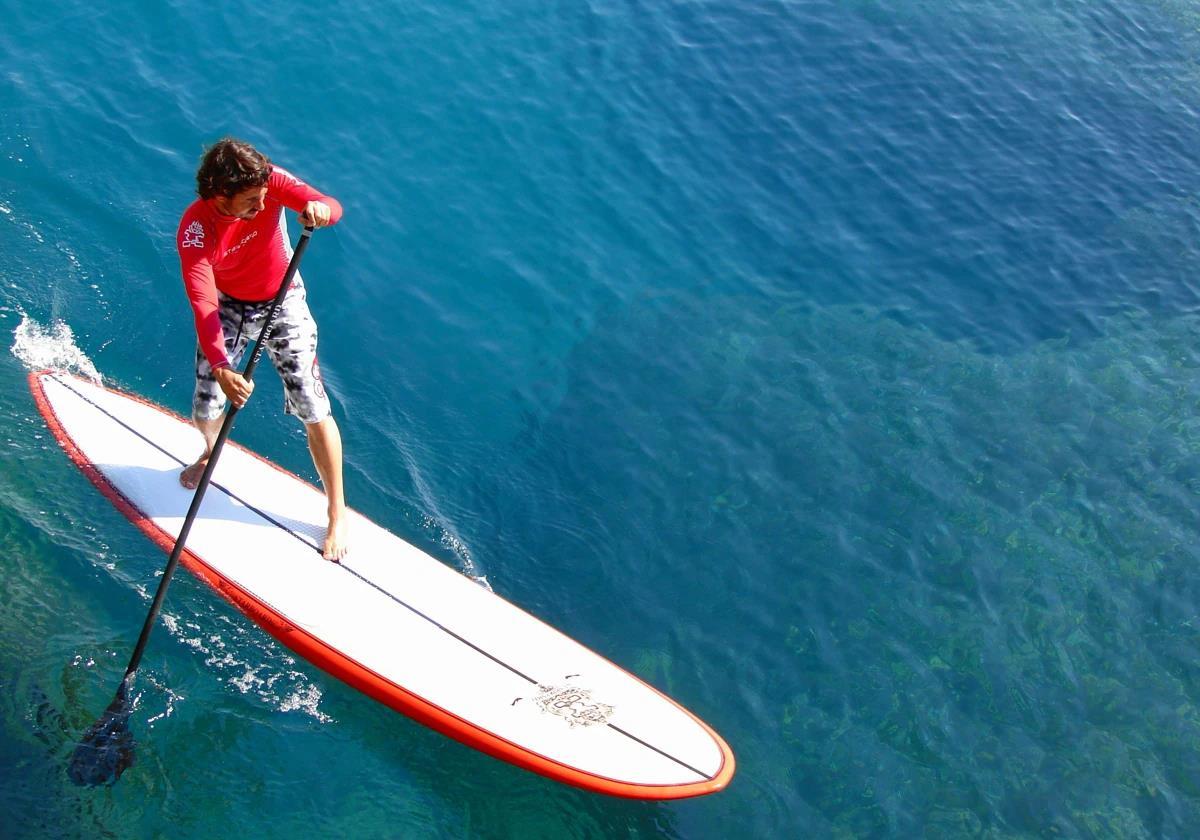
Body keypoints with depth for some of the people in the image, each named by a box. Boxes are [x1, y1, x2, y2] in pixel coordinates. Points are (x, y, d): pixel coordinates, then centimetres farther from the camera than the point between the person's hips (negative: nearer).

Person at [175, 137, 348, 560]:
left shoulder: (269, 181, -25)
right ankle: (212, 451, 44)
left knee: (312, 409, -6)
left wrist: (319, 209, -59)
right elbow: (203, 305, -37)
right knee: (205, 409, 2)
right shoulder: (195, 231, -29)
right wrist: (220, 368, -50)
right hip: (227, 306, 0)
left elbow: (331, 206, -34)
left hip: (282, 303, 0)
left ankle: (337, 514, 8)